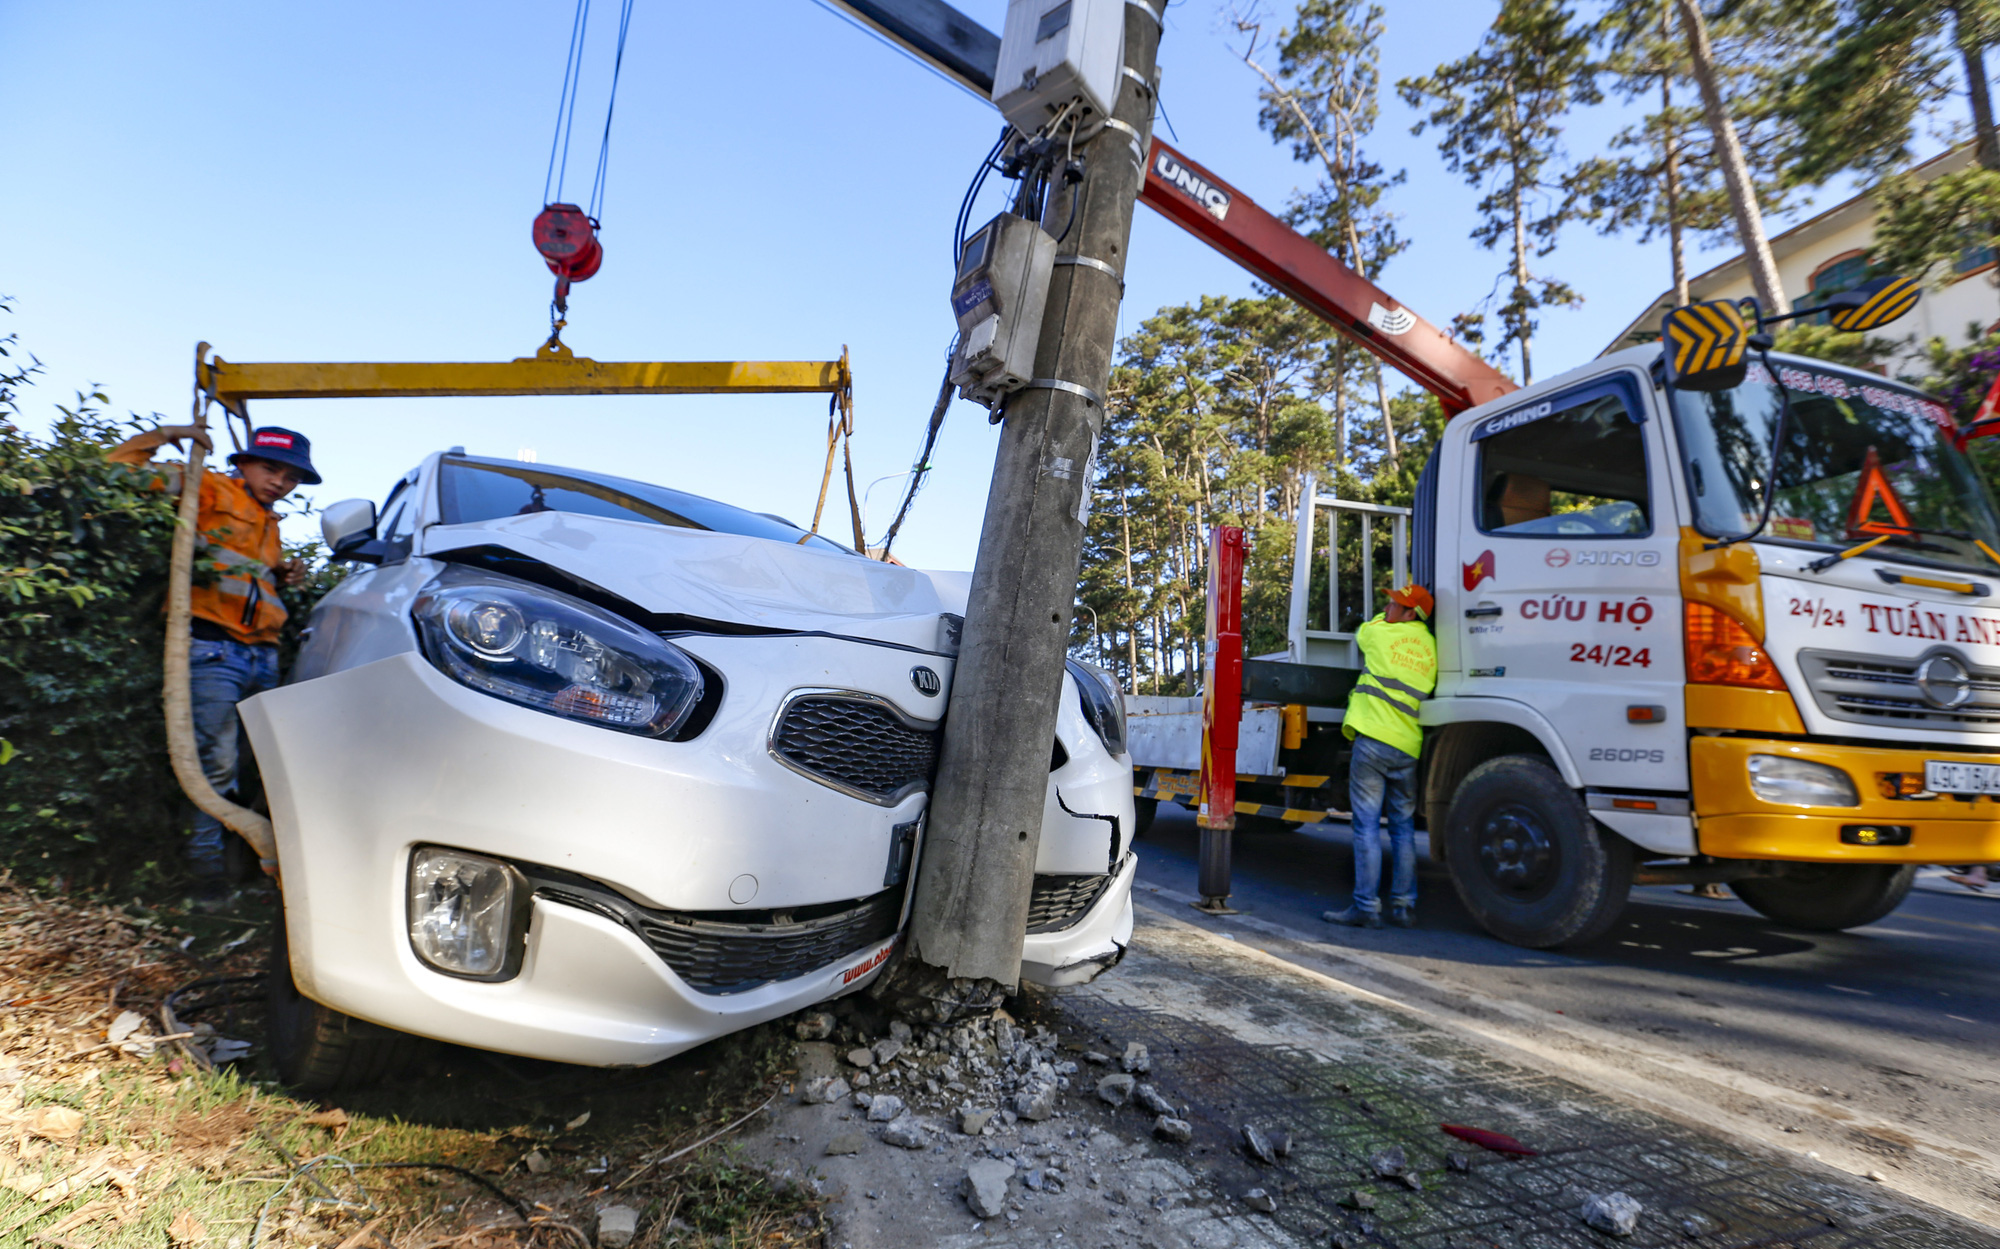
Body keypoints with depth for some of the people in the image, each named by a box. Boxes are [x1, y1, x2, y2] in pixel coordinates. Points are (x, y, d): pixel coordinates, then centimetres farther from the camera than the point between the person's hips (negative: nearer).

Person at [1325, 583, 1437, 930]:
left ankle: (1367, 907, -1)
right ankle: (1404, 907, 15)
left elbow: (1362, 631, 24)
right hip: (1409, 748, 4)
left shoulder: (1379, 633, 1)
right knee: (1403, 827, 13)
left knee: (1367, 826, -2)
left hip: (1373, 739, -4)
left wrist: (1386, 617, 39)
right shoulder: (1431, 648, 11)